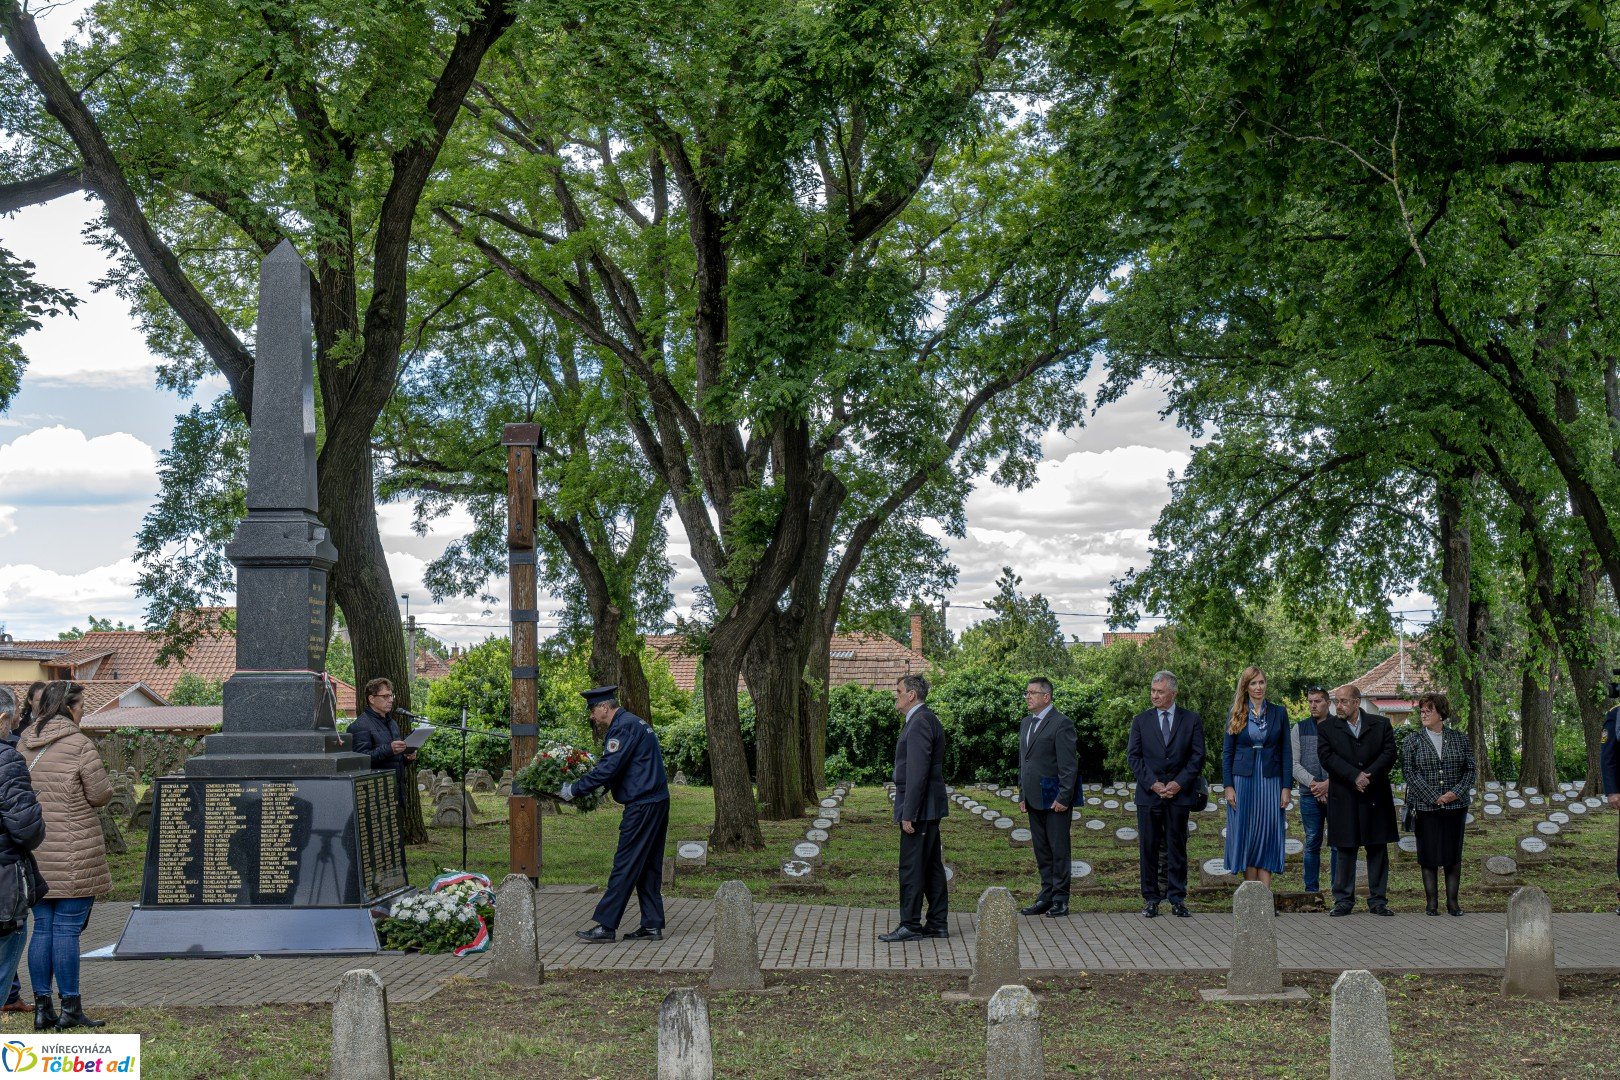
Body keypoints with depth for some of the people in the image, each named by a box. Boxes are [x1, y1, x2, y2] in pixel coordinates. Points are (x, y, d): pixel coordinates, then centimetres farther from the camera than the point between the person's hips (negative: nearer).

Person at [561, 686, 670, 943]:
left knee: (625, 865, -7)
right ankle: (652, 926, 15)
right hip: (657, 802, 10)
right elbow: (615, 768, 23)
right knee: (648, 866, 12)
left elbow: (608, 769, -20)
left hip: (642, 805, -10)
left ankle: (605, 926, -4)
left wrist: (574, 790, -13)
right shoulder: (632, 723, 18)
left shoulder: (624, 727, -14)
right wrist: (593, 790, 17)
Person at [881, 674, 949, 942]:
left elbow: (917, 772, -22)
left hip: (920, 807, -11)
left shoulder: (920, 722, -17)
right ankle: (938, 924, 17)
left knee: (911, 867, -5)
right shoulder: (926, 720, 16)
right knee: (931, 866, 12)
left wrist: (909, 813, -22)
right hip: (929, 808, 11)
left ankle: (910, 925, -1)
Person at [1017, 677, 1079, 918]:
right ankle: (1046, 895, 19)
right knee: (1042, 851, 12)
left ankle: (1060, 899, 4)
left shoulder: (1061, 724, -10)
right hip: (1034, 798, 8)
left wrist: (1063, 797, -17)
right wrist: (1022, 795, 16)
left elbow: (1069, 765, -14)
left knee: (1059, 850, -1)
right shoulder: (1026, 723, 16)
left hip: (1055, 798, -8)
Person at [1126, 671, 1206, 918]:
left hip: (1179, 794, -1)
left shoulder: (1192, 720, 5)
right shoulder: (1141, 721, 7)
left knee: (1177, 847, 3)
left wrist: (1179, 783, -9)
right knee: (1148, 847, 1)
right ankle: (1151, 899, 7)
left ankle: (1177, 899, 8)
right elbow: (1133, 756, 3)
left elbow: (1197, 756, 2)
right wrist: (1152, 784, -9)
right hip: (1149, 794, 1)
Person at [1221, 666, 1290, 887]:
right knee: (1246, 836, 1)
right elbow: (1227, 752, 3)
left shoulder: (1279, 712, 5)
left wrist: (1286, 787, -3)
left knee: (1268, 836, -2)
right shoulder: (1236, 714, 4)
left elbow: (1285, 751, 4)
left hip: (1270, 780, 0)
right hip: (1243, 779, 0)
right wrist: (1228, 786, -5)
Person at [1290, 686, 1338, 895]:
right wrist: (1313, 783, -9)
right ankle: (1311, 890, 8)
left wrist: (1328, 783, -13)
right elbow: (1293, 764, 4)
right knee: (1312, 843, 4)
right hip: (1309, 795, 1)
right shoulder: (1299, 729, 10)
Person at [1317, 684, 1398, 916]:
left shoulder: (1381, 724, 6)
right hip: (1343, 799, -1)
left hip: (1376, 797, 1)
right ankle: (1343, 900, 9)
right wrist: (1355, 776, -17)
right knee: (1345, 850, 2)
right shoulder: (1327, 728, 5)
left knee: (1378, 849, 5)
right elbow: (1328, 757, -7)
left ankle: (1378, 900, 12)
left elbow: (1389, 753, -3)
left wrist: (1368, 775, -16)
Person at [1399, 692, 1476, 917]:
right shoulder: (1412, 740, 1)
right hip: (1425, 806, -1)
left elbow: (1470, 769, 6)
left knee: (1454, 854, 4)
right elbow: (1409, 772, -5)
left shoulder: (1460, 739, 6)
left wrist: (1457, 792, -10)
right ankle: (1431, 902, 8)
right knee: (1429, 855, 1)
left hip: (1455, 805, 1)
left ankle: (1452, 901, 11)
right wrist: (1433, 797, -12)